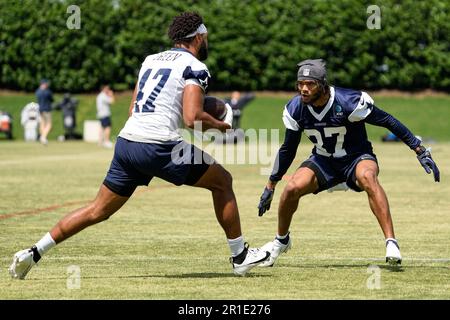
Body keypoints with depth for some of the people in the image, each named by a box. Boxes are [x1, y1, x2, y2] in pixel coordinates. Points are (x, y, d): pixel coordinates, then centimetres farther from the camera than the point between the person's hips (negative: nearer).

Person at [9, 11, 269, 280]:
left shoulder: (150, 60, 22)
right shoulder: (195, 67, 0)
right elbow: (192, 119, -12)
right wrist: (219, 125, 6)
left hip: (127, 140, 7)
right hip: (158, 145, -7)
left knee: (98, 211, 16)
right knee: (222, 181, 11)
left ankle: (33, 254, 12)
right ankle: (240, 256, 14)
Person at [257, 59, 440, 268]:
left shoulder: (349, 102, -25)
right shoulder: (295, 109, -10)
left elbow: (388, 122, -17)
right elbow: (288, 149, 5)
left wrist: (420, 151, -18)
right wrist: (270, 186, 9)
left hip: (357, 157, -4)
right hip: (324, 161, 4)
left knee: (367, 177, -38)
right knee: (292, 189, -20)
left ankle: (391, 243, -41)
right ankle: (281, 241, 9)